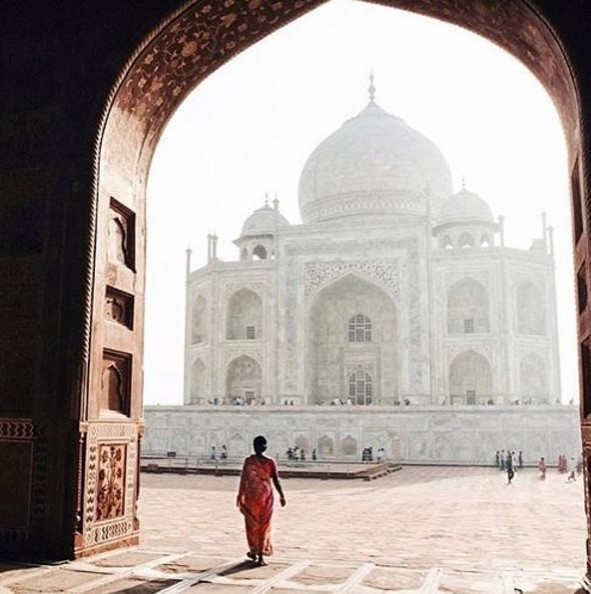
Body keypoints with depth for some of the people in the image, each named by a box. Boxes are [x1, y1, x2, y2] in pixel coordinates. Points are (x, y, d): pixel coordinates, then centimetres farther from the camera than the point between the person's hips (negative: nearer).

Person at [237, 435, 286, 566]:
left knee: (252, 524, 19)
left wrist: (240, 495, 7)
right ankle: (260, 556, 5)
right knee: (264, 526, 7)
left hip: (251, 496, 1)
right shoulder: (270, 462, -7)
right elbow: (276, 481, -6)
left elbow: (243, 479, -4)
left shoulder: (248, 461, -7)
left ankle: (253, 551, 30)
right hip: (266, 497, -1)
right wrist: (281, 496, 4)